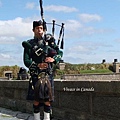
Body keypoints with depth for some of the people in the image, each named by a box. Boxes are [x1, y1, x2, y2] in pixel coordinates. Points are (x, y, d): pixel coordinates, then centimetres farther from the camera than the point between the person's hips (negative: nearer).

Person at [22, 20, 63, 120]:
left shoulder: (49, 40, 12)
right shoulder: (29, 44, 6)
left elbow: (60, 53, 10)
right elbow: (26, 61, -1)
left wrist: (53, 59, -11)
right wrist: (37, 65, -17)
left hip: (48, 73, 1)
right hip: (36, 74, -1)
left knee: (47, 97, 1)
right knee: (36, 98, 1)